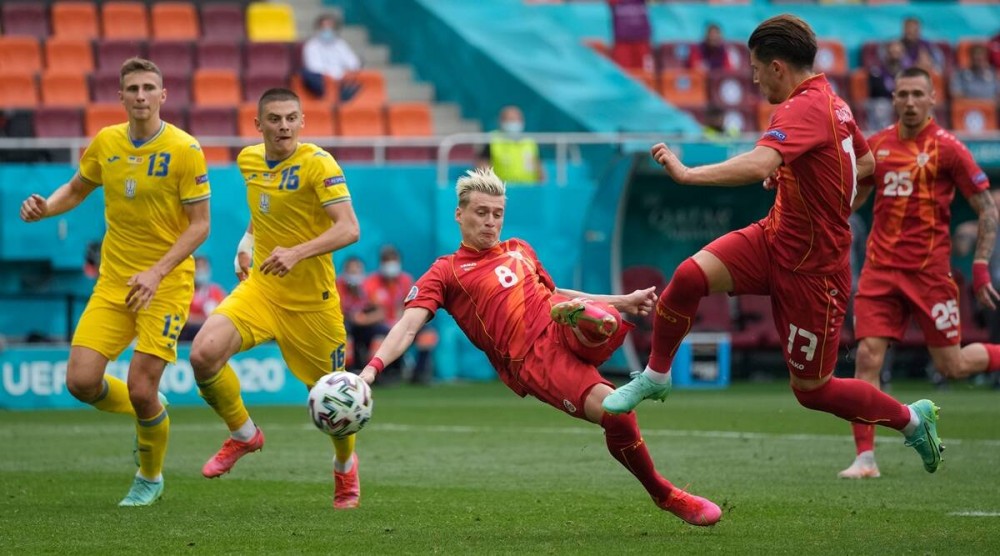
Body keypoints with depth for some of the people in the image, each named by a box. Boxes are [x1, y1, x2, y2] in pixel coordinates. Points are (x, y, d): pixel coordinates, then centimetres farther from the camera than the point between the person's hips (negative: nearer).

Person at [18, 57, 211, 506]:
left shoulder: (184, 150, -12)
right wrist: (45, 208, -4)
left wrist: (157, 273, -21)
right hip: (112, 282, 4)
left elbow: (199, 224, -11)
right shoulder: (106, 142, 2)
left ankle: (151, 478, 18)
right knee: (81, 382, -8)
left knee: (141, 390, -10)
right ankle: (149, 413, 25)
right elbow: (76, 189, 18)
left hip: (166, 284, -4)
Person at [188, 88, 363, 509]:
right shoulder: (249, 160, 5)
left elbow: (348, 229, -25)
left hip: (312, 300, -4)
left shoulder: (317, 163, -15)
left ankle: (345, 466, 40)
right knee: (204, 353, -21)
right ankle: (243, 434, 5)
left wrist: (297, 253, -36)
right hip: (259, 288, 4)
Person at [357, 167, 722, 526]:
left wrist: (621, 301, 32)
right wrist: (373, 368, -19)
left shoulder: (520, 250, 29)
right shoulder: (445, 274, 11)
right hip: (532, 360, -4)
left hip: (568, 329, 4)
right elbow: (408, 326, -1)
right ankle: (665, 496, -10)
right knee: (616, 414, -26)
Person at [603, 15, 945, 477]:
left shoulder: (804, 109, -24)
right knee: (690, 275, -14)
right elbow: (866, 163, 23)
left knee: (812, 390, 5)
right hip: (776, 237, 8)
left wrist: (687, 174, -41)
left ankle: (911, 418, 26)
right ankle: (655, 377, 4)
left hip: (812, 267, -8)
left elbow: (759, 165, -42)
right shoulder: (831, 103, 6)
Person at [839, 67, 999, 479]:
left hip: (929, 271, -3)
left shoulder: (946, 148, -6)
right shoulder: (877, 145, 8)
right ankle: (865, 458, -5)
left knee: (952, 366, 3)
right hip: (880, 269, 3)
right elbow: (852, 198, 22)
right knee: (867, 357, -9)